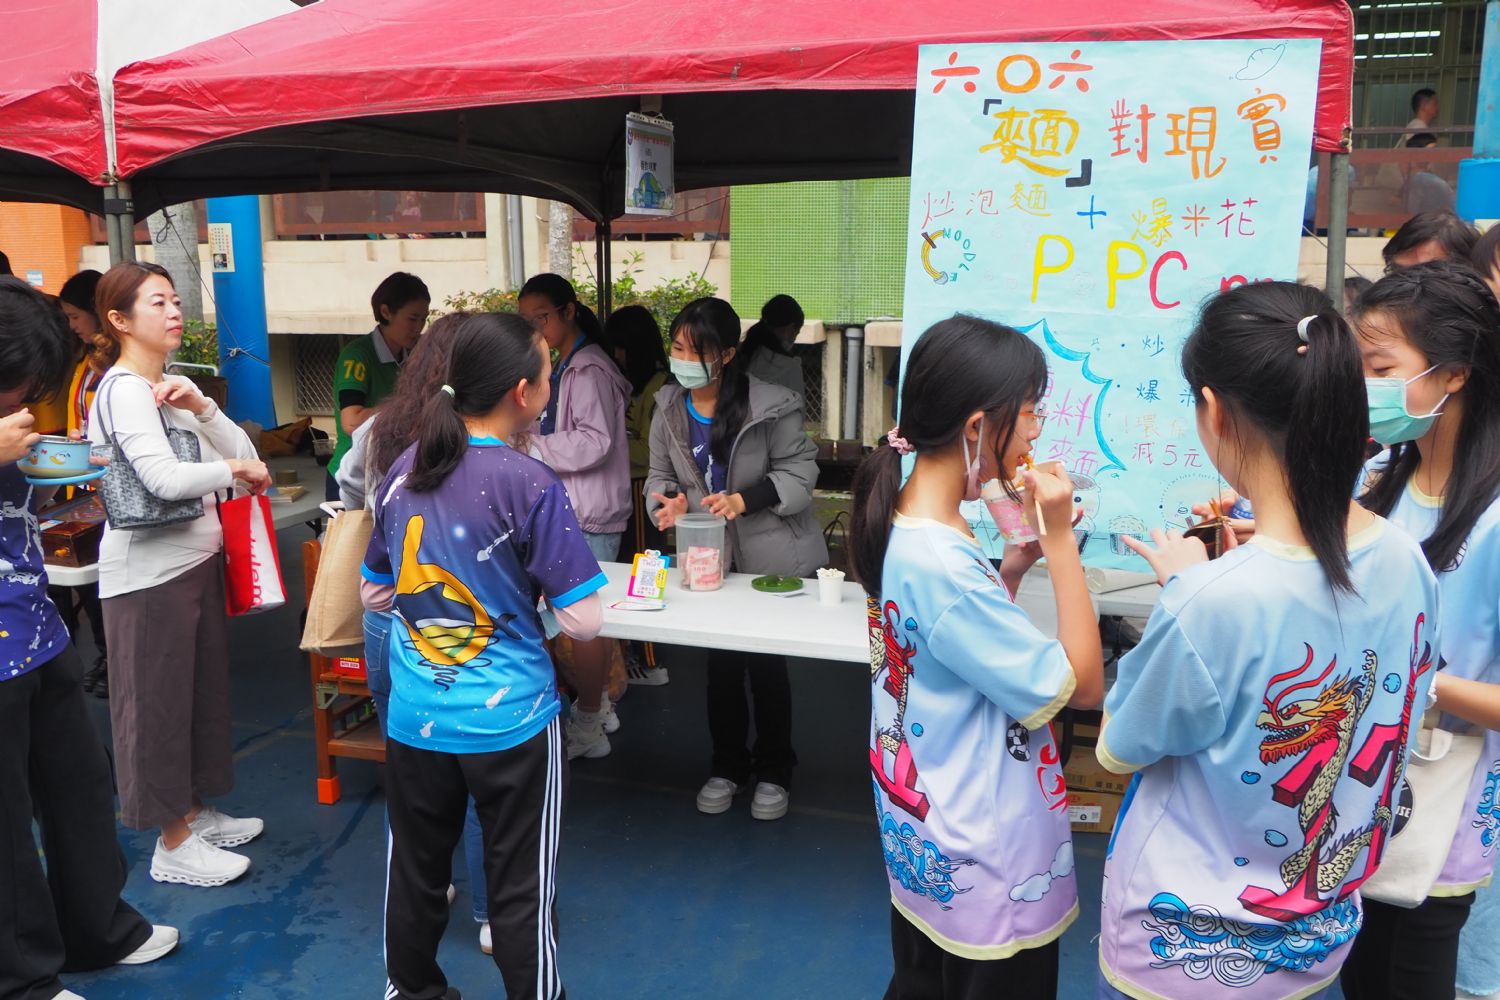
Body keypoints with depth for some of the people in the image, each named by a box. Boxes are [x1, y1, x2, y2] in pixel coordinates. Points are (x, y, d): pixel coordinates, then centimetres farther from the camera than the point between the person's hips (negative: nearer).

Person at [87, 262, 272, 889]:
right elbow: (164, 478, -28)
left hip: (197, 555, 9)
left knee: (202, 688, 17)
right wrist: (235, 469, -14)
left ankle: (195, 811, 33)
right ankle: (173, 844, 15)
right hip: (148, 569, -9)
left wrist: (201, 408, -10)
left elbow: (244, 454, 5)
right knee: (158, 700, 3)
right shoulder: (123, 389, -15)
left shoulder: (177, 385, 10)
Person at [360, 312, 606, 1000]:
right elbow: (583, 622, -16)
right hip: (510, 722, -5)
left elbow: (375, 593, 9)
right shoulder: (531, 485, -18)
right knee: (520, 891, 11)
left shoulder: (404, 471, -2)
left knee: (415, 870, 22)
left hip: (414, 719, 5)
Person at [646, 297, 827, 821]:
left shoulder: (771, 406, -16)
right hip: (710, 558, 4)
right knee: (720, 662, 14)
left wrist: (745, 499, -25)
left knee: (767, 663, 6)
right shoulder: (669, 408, -1)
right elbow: (660, 476, 8)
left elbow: (799, 472, -11)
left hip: (773, 559, -4)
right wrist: (669, 501, -15)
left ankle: (773, 770, 28)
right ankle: (728, 764, 34)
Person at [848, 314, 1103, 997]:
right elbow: (1081, 686, -22)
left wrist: (1023, 556, 0)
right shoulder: (943, 565, -31)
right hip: (987, 867, -8)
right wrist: (1059, 542, -20)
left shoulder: (905, 529, -3)